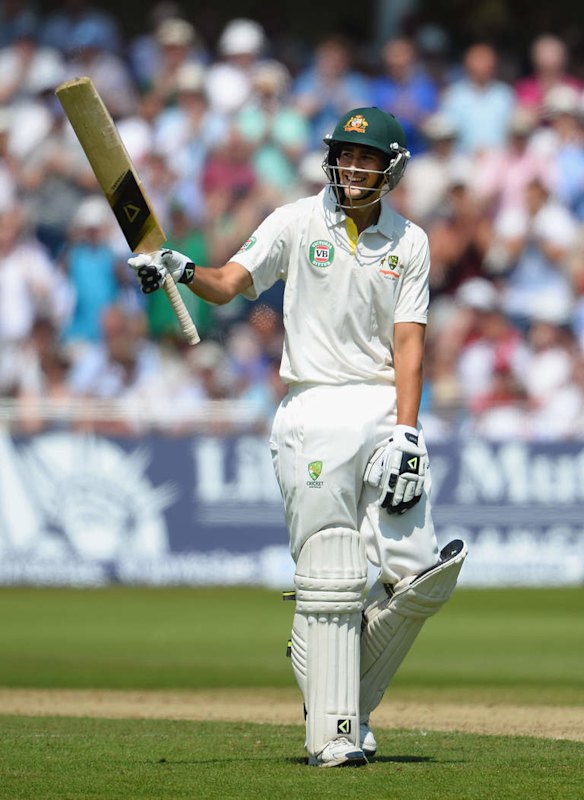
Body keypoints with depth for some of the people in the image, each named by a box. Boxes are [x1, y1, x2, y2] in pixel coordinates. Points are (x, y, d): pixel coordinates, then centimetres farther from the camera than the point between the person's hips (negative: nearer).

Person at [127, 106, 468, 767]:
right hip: (313, 412, -3)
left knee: (419, 577, -5)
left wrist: (406, 434, -9)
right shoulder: (297, 223, 3)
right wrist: (182, 271, -31)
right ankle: (332, 734, -2)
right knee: (330, 582, -7)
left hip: (386, 409, 3)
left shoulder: (408, 243, 9)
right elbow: (228, 284, -8)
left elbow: (408, 344, 3)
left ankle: (348, 704, 14)